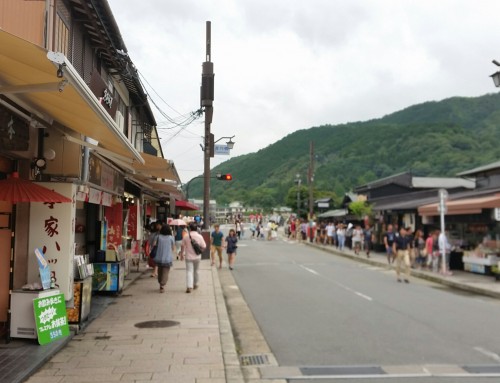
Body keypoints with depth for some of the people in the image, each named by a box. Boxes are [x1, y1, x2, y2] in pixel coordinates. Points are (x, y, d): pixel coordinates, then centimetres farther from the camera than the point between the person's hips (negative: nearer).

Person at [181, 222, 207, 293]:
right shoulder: (199, 236, -8)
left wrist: (182, 254, 15)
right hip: (197, 257, 1)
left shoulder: (186, 236, -7)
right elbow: (204, 247, -6)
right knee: (196, 271, 18)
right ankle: (195, 285, 31)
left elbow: (183, 246, 1)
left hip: (188, 257, -1)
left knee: (189, 271, -2)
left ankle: (189, 287, -14)